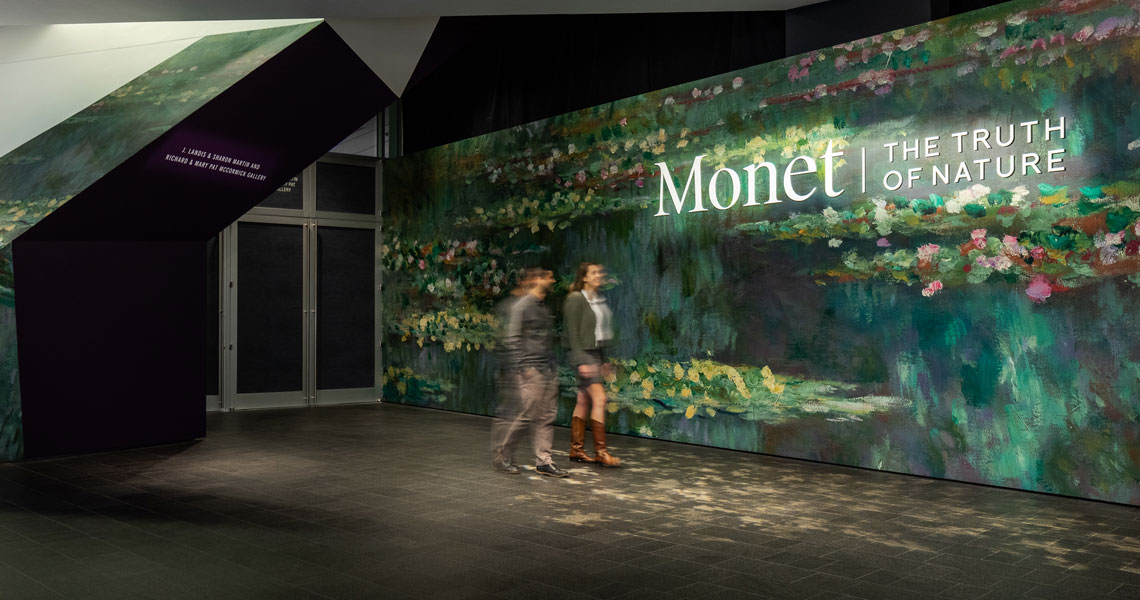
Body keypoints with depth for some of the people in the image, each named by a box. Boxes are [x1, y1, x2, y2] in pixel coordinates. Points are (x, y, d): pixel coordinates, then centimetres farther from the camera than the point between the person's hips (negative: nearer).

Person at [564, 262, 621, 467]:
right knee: (599, 398, -14)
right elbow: (572, 333, -14)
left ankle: (576, 449, 16)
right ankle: (601, 452, -12)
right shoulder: (576, 299, -10)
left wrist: (604, 360, 18)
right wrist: (581, 362, -20)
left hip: (597, 353, 8)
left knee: (584, 402, 10)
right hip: (583, 354, -8)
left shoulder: (600, 299, 14)